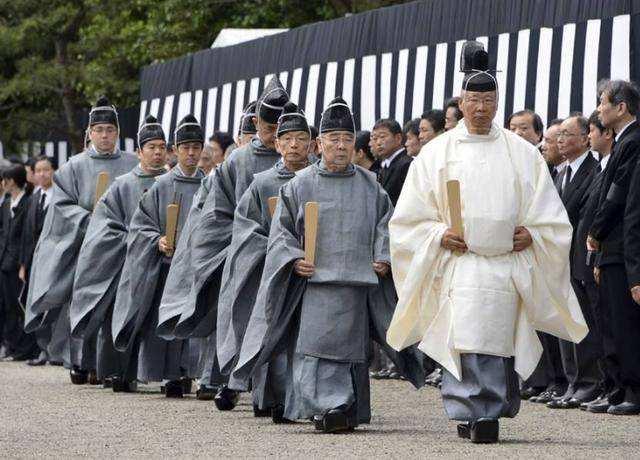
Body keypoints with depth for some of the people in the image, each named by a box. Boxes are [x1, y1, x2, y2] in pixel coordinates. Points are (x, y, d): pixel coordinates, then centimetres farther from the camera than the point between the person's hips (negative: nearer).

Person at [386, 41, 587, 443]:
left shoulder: (522, 153, 10)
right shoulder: (438, 152, 8)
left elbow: (548, 213, 14)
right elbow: (412, 214, 10)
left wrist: (531, 234, -4)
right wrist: (439, 234, -7)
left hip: (507, 262, 1)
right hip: (458, 261, -1)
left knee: (498, 341, -2)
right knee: (464, 337, -13)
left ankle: (485, 414, 6)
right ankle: (476, 414, -12)